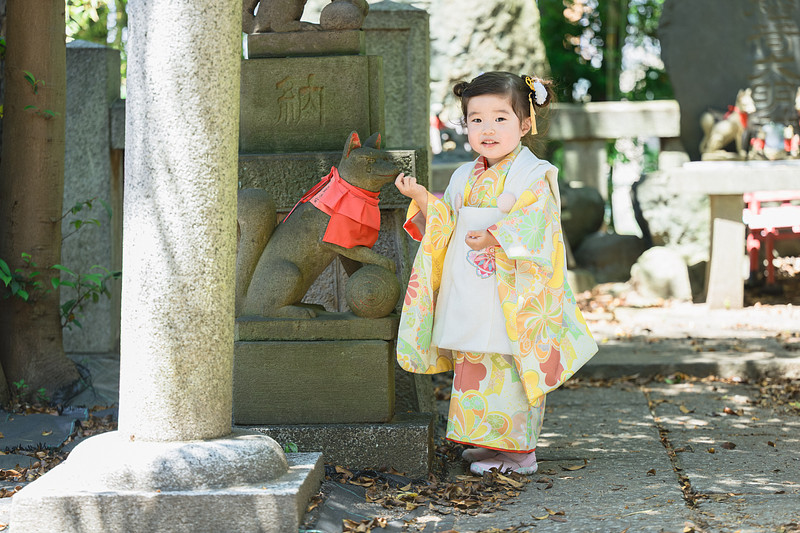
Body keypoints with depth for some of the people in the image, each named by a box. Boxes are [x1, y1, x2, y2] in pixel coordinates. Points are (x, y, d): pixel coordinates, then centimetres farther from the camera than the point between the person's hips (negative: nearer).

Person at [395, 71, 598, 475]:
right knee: (473, 366, 11)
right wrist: (422, 198, 3)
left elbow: (533, 228, -15)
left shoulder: (533, 174, -6)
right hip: (468, 297, 7)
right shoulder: (464, 178, 14)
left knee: (508, 369, -4)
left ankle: (515, 449, 5)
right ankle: (484, 441, 23)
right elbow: (446, 227, 16)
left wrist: (497, 238, -28)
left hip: (512, 297, -7)